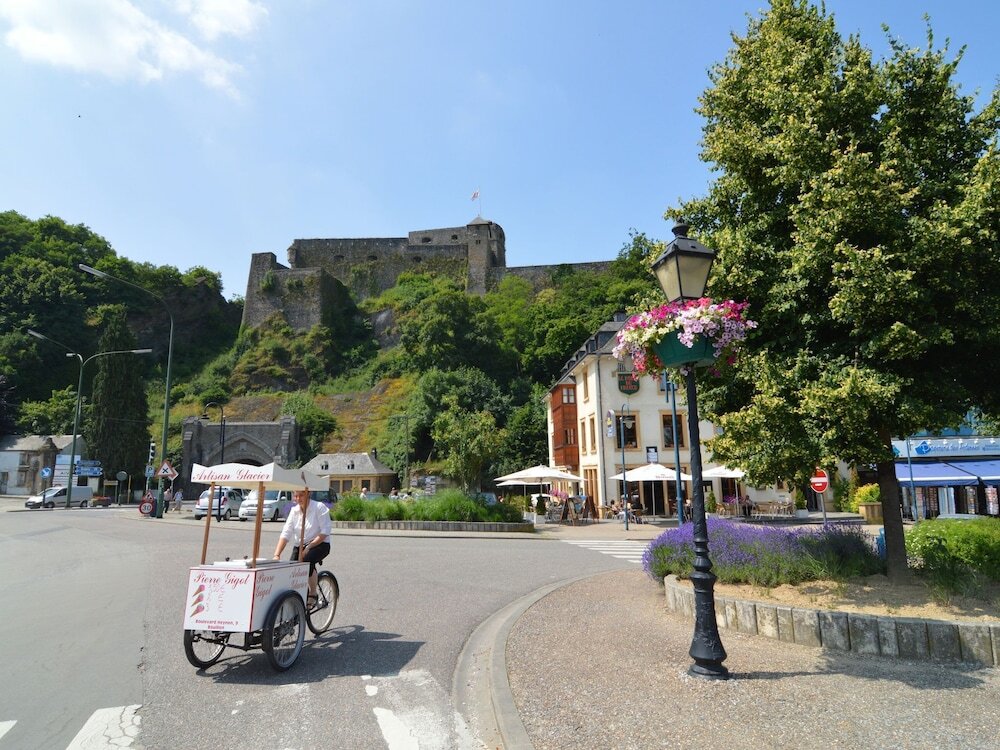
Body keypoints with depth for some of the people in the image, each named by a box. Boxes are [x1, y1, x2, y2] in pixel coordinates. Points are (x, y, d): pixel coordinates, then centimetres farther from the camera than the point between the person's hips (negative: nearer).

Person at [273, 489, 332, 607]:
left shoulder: (319, 507, -12)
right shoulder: (294, 510, 1)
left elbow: (325, 532, -17)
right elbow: (285, 534, -6)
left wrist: (309, 546, -26)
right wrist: (276, 555, -17)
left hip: (320, 544, -5)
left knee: (307, 561, -33)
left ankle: (313, 594, -14)